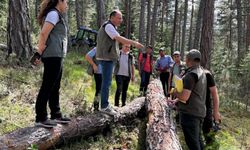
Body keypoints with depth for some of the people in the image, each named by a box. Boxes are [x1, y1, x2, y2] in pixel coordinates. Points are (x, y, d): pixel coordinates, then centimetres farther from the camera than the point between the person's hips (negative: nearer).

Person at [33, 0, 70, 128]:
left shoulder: (55, 15, 23)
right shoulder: (54, 13, -7)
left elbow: (45, 35, 20)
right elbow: (43, 34, -17)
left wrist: (40, 53, 13)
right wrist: (39, 53, -15)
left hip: (56, 56, 10)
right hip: (53, 55, -10)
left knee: (54, 87, 12)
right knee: (47, 87, -7)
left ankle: (56, 115, 20)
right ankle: (40, 118, -2)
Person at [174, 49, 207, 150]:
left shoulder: (191, 75, -20)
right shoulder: (201, 73, 10)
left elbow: (184, 97, -25)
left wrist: (175, 92, -7)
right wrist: (176, 100, 19)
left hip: (190, 113, -9)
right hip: (200, 112, 9)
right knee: (198, 140, 21)